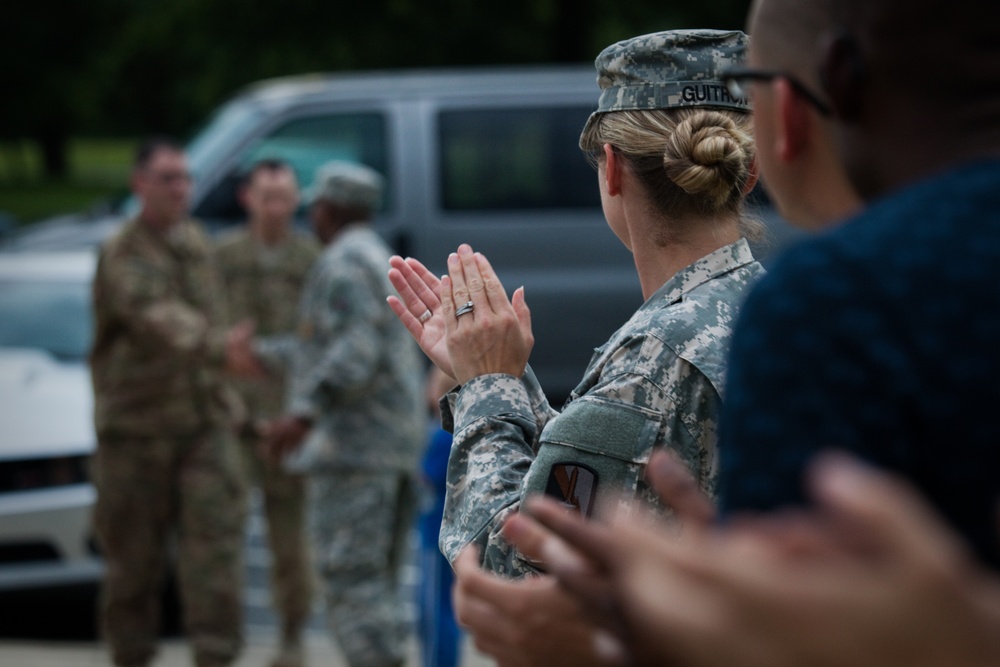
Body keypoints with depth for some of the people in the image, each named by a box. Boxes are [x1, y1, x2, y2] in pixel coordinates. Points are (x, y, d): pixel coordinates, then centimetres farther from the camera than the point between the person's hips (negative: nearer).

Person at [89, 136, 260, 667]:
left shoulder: (194, 241, 10)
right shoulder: (123, 256, -12)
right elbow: (161, 318, -31)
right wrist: (220, 349, -48)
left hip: (205, 423, 4)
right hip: (136, 427, -4)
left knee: (215, 541, -7)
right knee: (134, 554, 5)